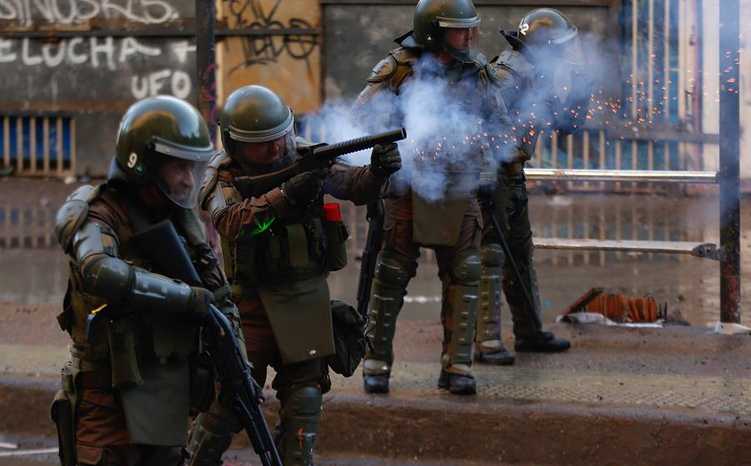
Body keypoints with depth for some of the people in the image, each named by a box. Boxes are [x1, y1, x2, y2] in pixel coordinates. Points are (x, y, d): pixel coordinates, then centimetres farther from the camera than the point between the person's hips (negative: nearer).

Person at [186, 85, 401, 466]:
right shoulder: (223, 177, -10)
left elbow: (352, 185, -16)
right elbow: (232, 221, -29)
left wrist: (377, 172, -39)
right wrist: (285, 196, -42)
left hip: (307, 298, 3)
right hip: (252, 301, -3)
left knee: (304, 395, 4)